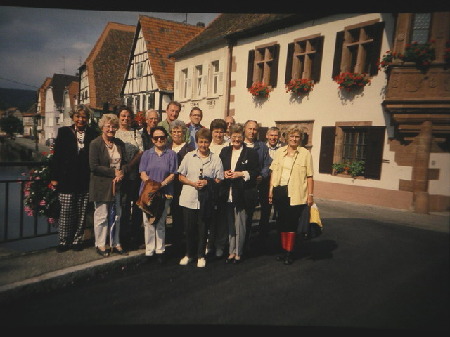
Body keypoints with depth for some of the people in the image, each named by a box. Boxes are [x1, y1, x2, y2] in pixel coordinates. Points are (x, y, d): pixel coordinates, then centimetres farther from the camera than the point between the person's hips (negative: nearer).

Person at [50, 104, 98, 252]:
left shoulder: (92, 134, 5)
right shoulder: (64, 132, 5)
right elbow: (56, 155, 3)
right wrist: (54, 177, -1)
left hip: (85, 180, 1)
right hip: (67, 180, -1)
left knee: (81, 212, 8)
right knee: (66, 211, 2)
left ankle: (77, 240, 21)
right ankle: (63, 241, 18)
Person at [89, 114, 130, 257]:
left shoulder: (119, 143, 11)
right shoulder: (95, 144, -7)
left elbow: (125, 163, 13)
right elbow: (94, 166, -14)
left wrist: (122, 172, -9)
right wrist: (114, 172, -15)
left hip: (117, 185, 6)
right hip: (101, 185, -5)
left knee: (116, 215, 11)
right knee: (102, 216, 2)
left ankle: (115, 244, 24)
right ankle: (100, 245, 18)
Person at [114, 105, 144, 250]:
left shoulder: (137, 133, 13)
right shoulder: (114, 133, 9)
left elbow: (141, 152, 2)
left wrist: (129, 166, -11)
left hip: (135, 173, 2)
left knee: (137, 203, 2)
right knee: (123, 204, -1)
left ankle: (135, 235, 13)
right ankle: (124, 236, 10)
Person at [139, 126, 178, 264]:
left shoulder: (171, 154, 5)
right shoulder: (146, 154, 9)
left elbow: (172, 174, -1)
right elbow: (142, 174, 2)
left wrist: (162, 184, -17)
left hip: (164, 193, -1)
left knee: (161, 223, 6)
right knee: (148, 222, 2)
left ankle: (160, 251, 16)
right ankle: (149, 251, 13)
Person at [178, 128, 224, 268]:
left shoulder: (215, 159, 2)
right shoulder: (189, 156, 7)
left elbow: (219, 180, 3)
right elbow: (181, 176, 7)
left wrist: (207, 182, -15)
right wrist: (192, 183, -10)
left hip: (206, 200, -1)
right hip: (189, 198, 1)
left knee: (203, 228, 6)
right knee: (189, 227, 9)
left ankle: (201, 256, 23)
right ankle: (189, 254, 29)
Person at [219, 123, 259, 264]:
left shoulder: (251, 152, -2)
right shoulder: (225, 151, 12)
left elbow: (256, 172, -4)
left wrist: (241, 174, -14)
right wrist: (224, 173, -4)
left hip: (242, 194, -4)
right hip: (227, 194, 4)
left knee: (240, 225, 2)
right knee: (230, 224, 13)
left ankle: (238, 253, 16)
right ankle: (231, 251, 25)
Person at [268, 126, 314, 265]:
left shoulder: (305, 153, -2)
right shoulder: (279, 151, 8)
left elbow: (309, 176, -3)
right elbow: (273, 171, 9)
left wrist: (310, 195, -7)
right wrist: (271, 189, 3)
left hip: (296, 194, -4)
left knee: (292, 223, 1)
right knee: (281, 221, 12)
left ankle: (289, 252, 13)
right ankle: (283, 250, 25)